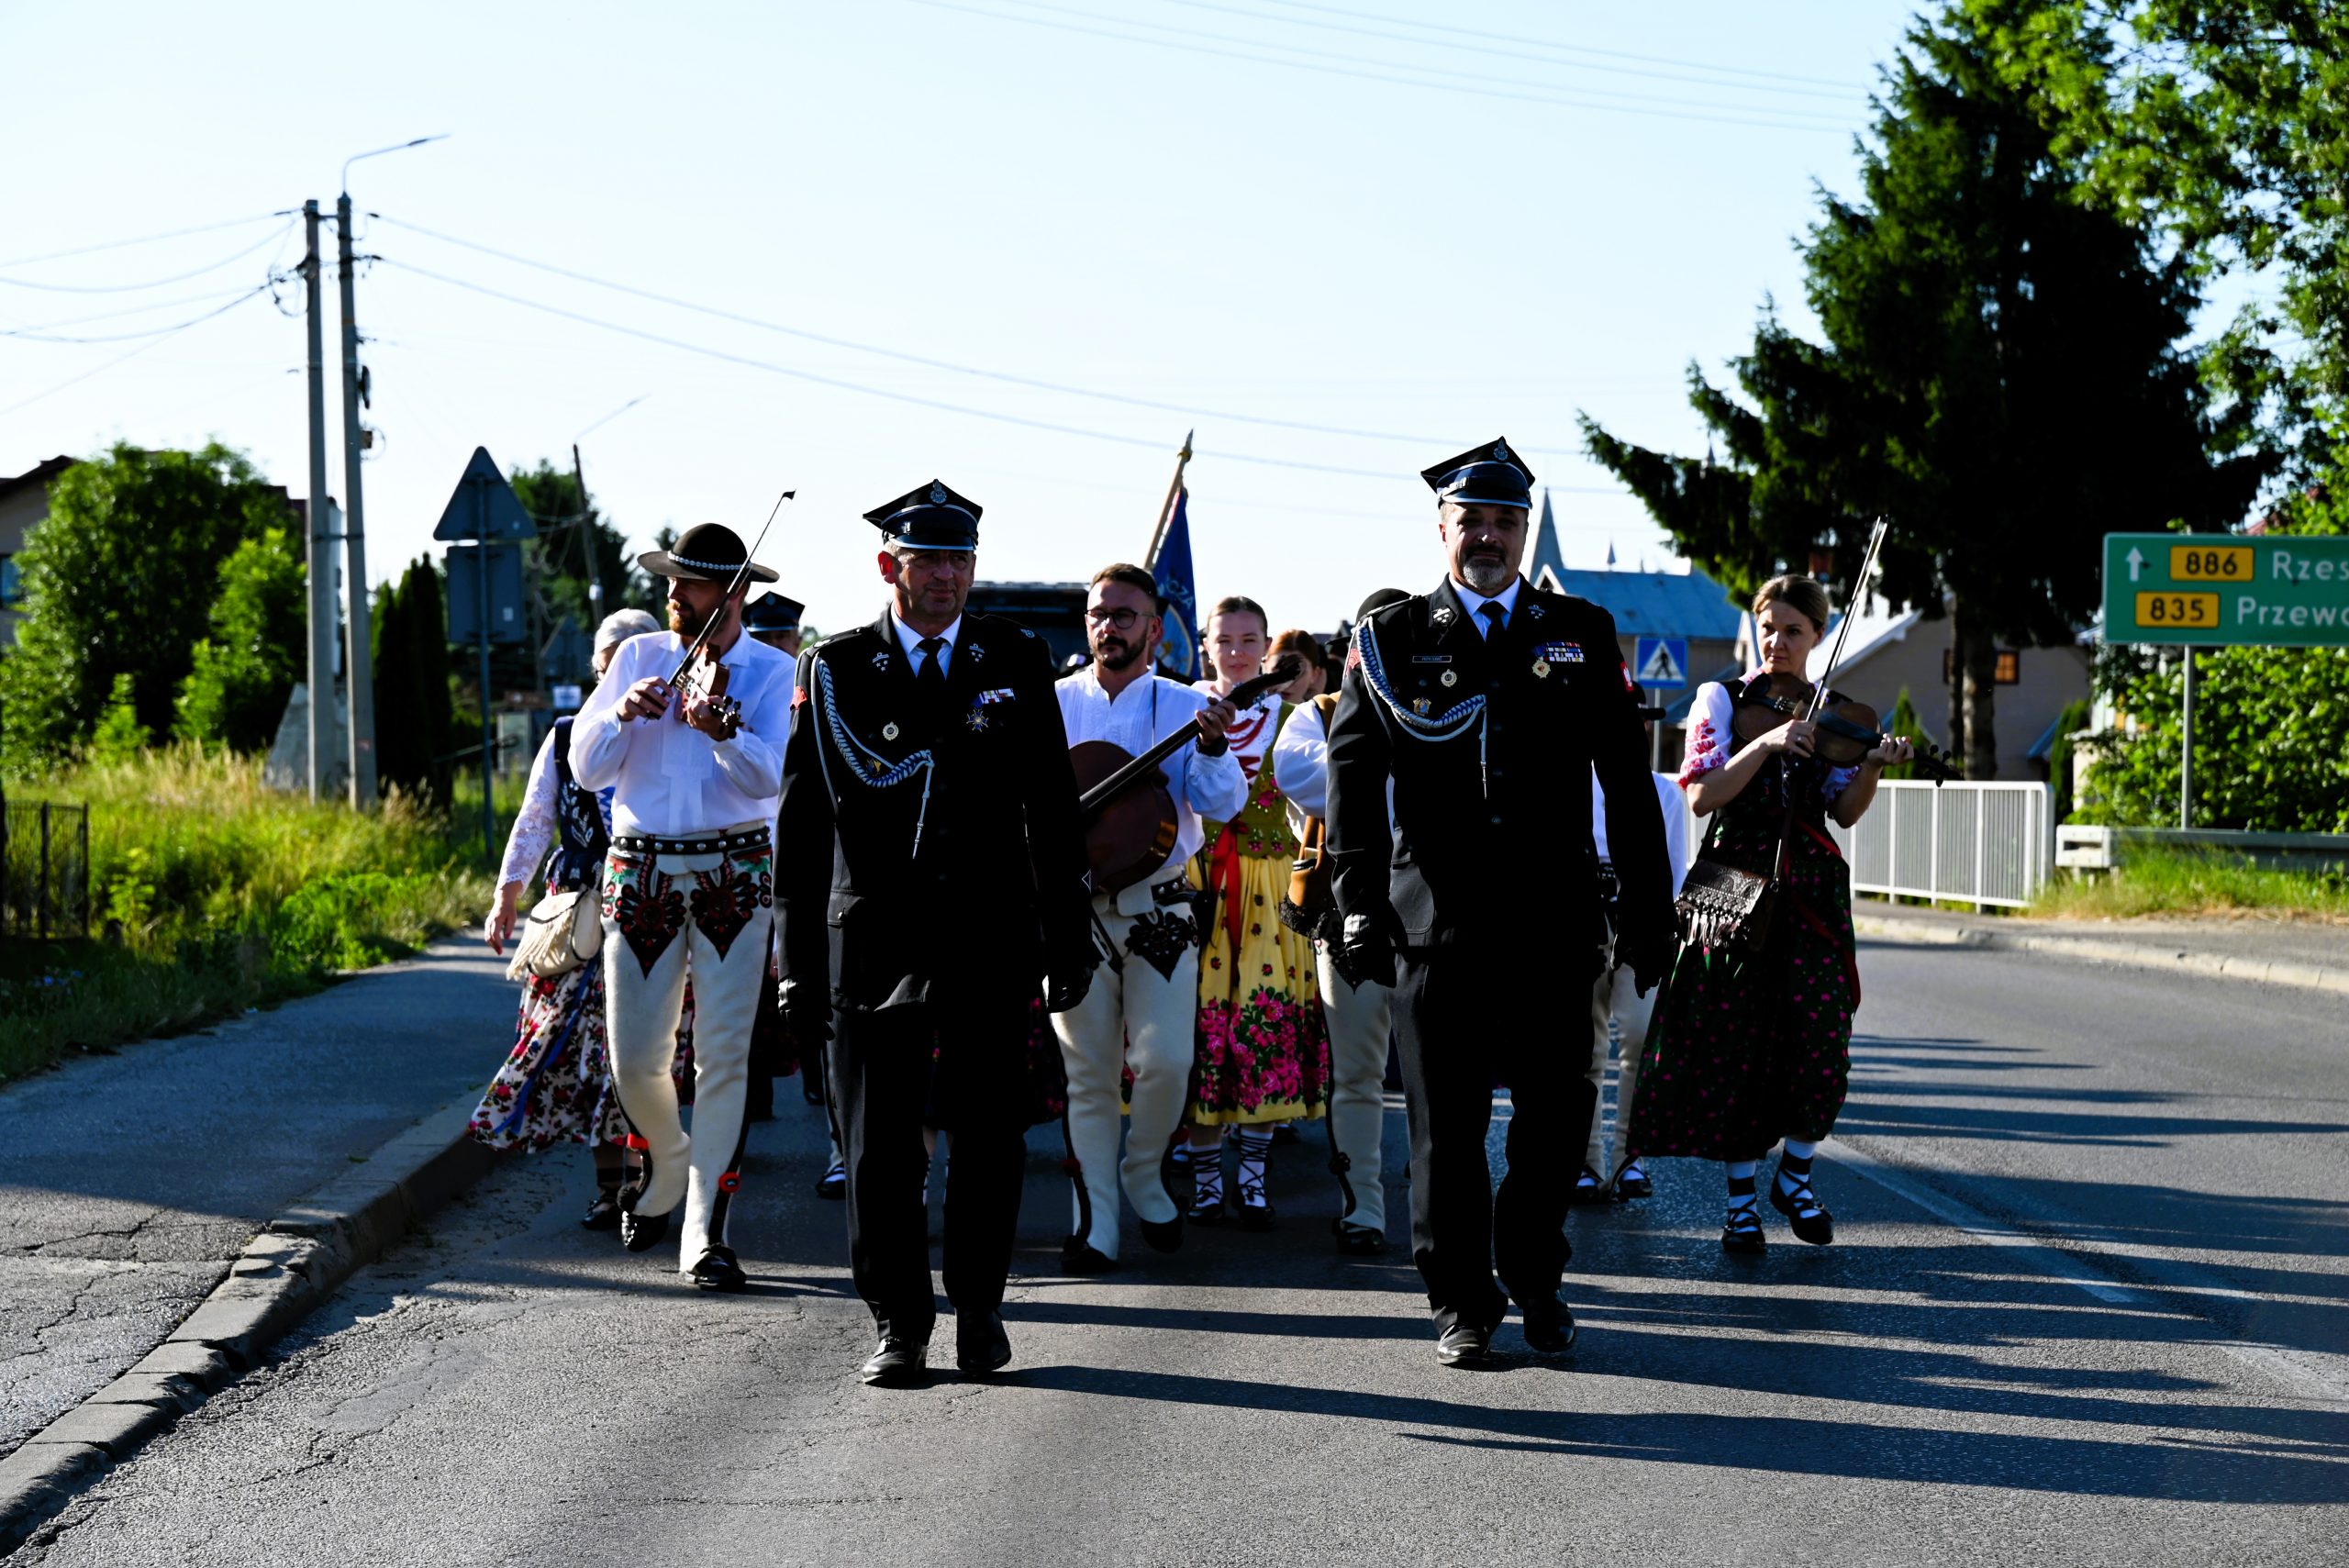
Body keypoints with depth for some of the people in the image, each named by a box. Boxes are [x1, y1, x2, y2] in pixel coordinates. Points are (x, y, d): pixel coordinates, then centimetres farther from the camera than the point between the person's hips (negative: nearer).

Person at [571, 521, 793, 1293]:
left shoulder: (772, 672, 0)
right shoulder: (639, 657, 7)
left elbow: (766, 780, -14)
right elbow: (586, 768, 3)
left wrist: (720, 723, -32)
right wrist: (624, 712, -15)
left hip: (733, 872, -2)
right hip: (641, 868, 2)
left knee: (725, 1055, -7)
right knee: (634, 1060, 2)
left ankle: (705, 1233, -3)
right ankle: (667, 1169, 33)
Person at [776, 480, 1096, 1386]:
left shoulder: (1018, 660, 8)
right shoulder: (834, 669, 3)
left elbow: (1052, 809, 9)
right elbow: (804, 824, 0)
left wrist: (1068, 938, 5)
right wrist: (801, 967, -5)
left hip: (991, 937, 1)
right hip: (877, 938, -1)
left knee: (990, 1137, 5)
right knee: (879, 1146, 0)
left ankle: (979, 1311, 20)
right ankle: (899, 1325, 12)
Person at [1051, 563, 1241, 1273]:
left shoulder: (1184, 706, 2)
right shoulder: (1054, 703, 6)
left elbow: (1223, 804, -7)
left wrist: (1213, 749, -25)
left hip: (1158, 906, -1)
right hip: (1074, 909, 1)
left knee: (1165, 1060, -10)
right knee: (1090, 1073, 2)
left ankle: (1143, 1175, 17)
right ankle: (1095, 1221, 8)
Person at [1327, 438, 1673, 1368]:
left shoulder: (1581, 635, 11)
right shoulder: (1392, 639, 7)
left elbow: (1627, 782, 11)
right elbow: (1352, 776, 1)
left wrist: (1647, 910, 6)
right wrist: (1360, 906, -9)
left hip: (1555, 922, 1)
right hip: (1437, 920, -1)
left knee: (1556, 1112, 5)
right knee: (1446, 1121, 1)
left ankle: (1533, 1278, 25)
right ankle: (1461, 1304, 12)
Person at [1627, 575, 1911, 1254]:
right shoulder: (1722, 701, 4)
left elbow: (1846, 811, 1)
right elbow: (1703, 795, -9)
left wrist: (1871, 768, -18)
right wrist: (1767, 744, -20)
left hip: (1809, 892, 2)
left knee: (1819, 1041, -9)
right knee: (1736, 1043, -2)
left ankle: (1794, 1176, 14)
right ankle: (1740, 1202, 10)